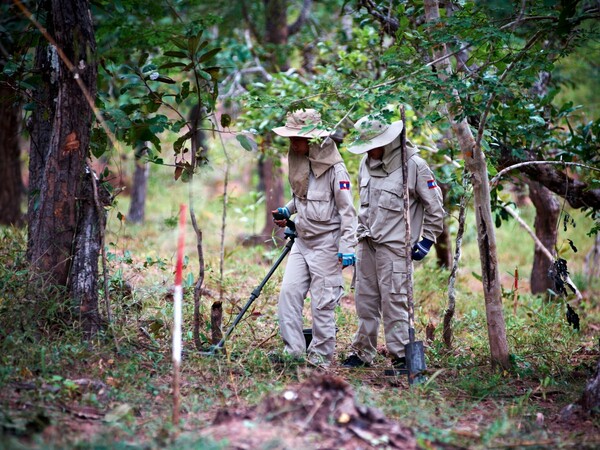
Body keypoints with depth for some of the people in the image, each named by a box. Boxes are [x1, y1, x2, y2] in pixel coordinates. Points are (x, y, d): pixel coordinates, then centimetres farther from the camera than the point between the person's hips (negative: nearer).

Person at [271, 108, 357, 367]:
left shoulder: (335, 169, -14)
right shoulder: (300, 163, 8)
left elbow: (347, 210, -14)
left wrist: (347, 248, -18)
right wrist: (286, 211, 8)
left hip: (326, 243, -7)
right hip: (302, 240, 7)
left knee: (322, 302, -2)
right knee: (289, 291, -3)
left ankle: (321, 355, 8)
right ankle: (293, 349, 1)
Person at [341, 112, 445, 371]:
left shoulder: (413, 165, -10)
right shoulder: (367, 163, 11)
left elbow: (435, 204, -5)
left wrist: (427, 240, -6)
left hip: (394, 245, -7)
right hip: (366, 243, 7)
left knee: (394, 300, -9)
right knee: (365, 299, 11)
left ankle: (402, 355, -3)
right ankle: (362, 353, 20)